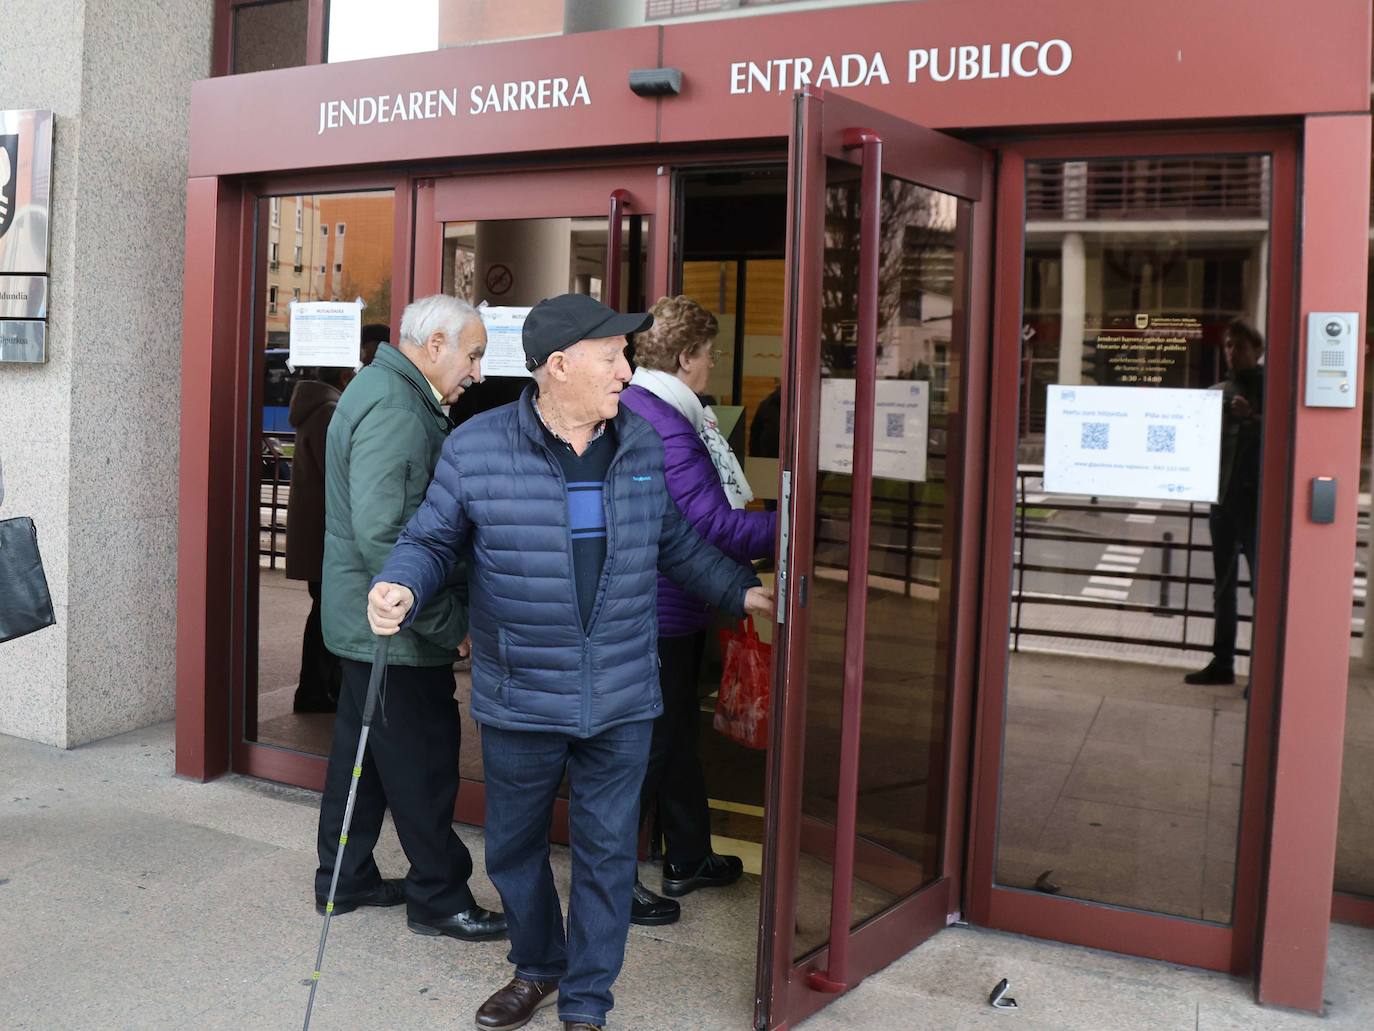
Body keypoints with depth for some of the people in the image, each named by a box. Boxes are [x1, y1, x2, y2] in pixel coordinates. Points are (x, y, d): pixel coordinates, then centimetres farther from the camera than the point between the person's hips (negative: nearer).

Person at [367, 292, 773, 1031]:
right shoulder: (476, 446, -8)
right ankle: (537, 970, 42)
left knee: (606, 852, 8)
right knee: (513, 845, 16)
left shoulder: (642, 445, 3)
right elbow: (431, 540, 0)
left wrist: (740, 591, 10)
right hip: (519, 700, -1)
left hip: (621, 700, 2)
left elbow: (674, 542, 15)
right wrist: (401, 589, -19)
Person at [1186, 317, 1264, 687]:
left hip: (1255, 500, -6)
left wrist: (1252, 418, -25)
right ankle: (1222, 663, 20)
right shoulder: (1218, 391, 15)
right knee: (1223, 585, 12)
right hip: (1222, 498, 6)